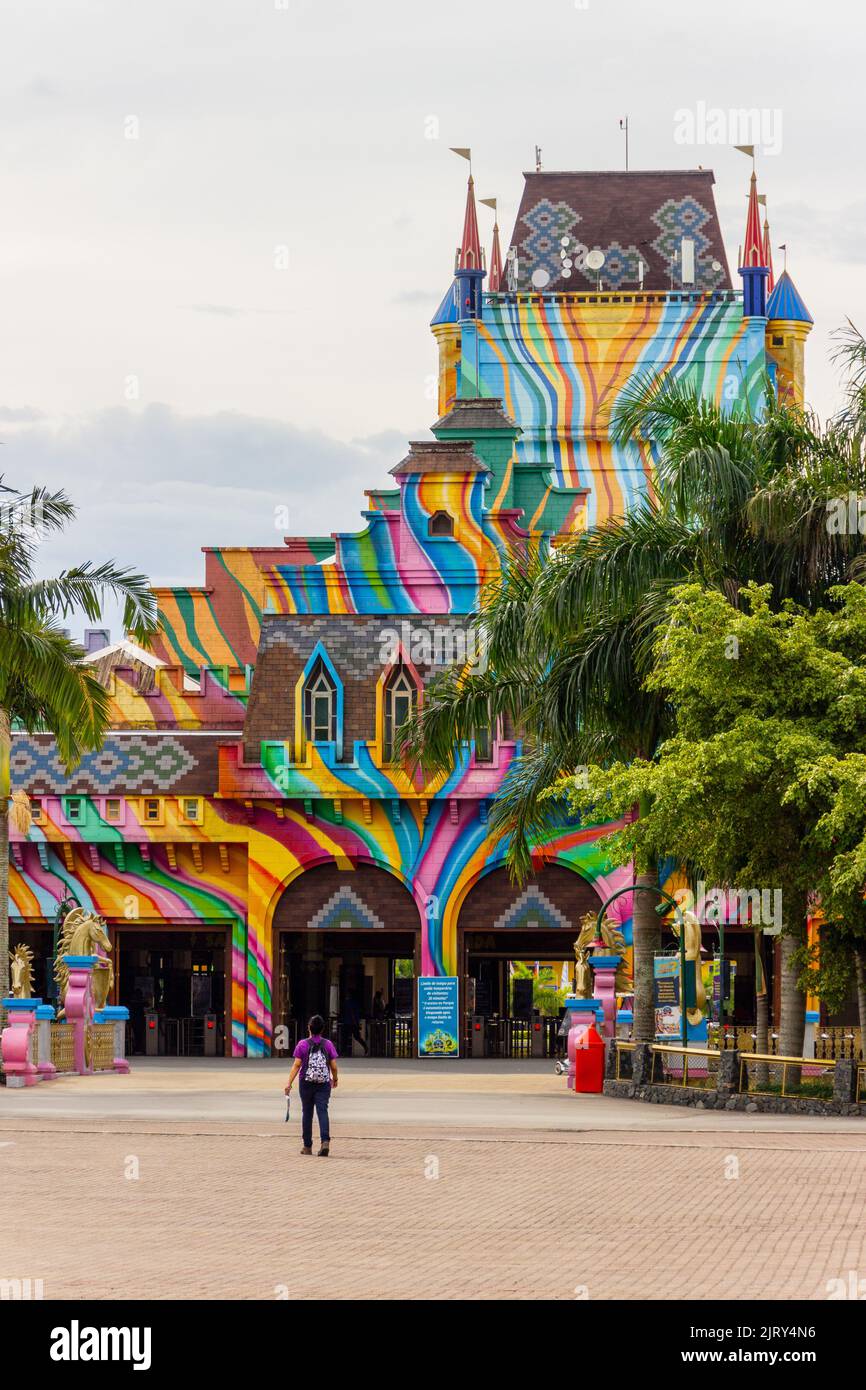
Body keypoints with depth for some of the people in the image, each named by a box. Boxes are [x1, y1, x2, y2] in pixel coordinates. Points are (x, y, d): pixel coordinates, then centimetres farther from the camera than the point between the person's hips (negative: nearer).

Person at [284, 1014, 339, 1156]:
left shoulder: (303, 1044, -3)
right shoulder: (328, 1044, 1)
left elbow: (296, 1065, -8)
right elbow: (334, 1066, 2)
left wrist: (289, 1083, -7)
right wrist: (334, 1079, 21)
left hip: (306, 1082, 0)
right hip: (324, 1083, 0)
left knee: (307, 1113, 11)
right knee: (322, 1112, -4)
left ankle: (307, 1146, 16)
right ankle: (325, 1141, -24)